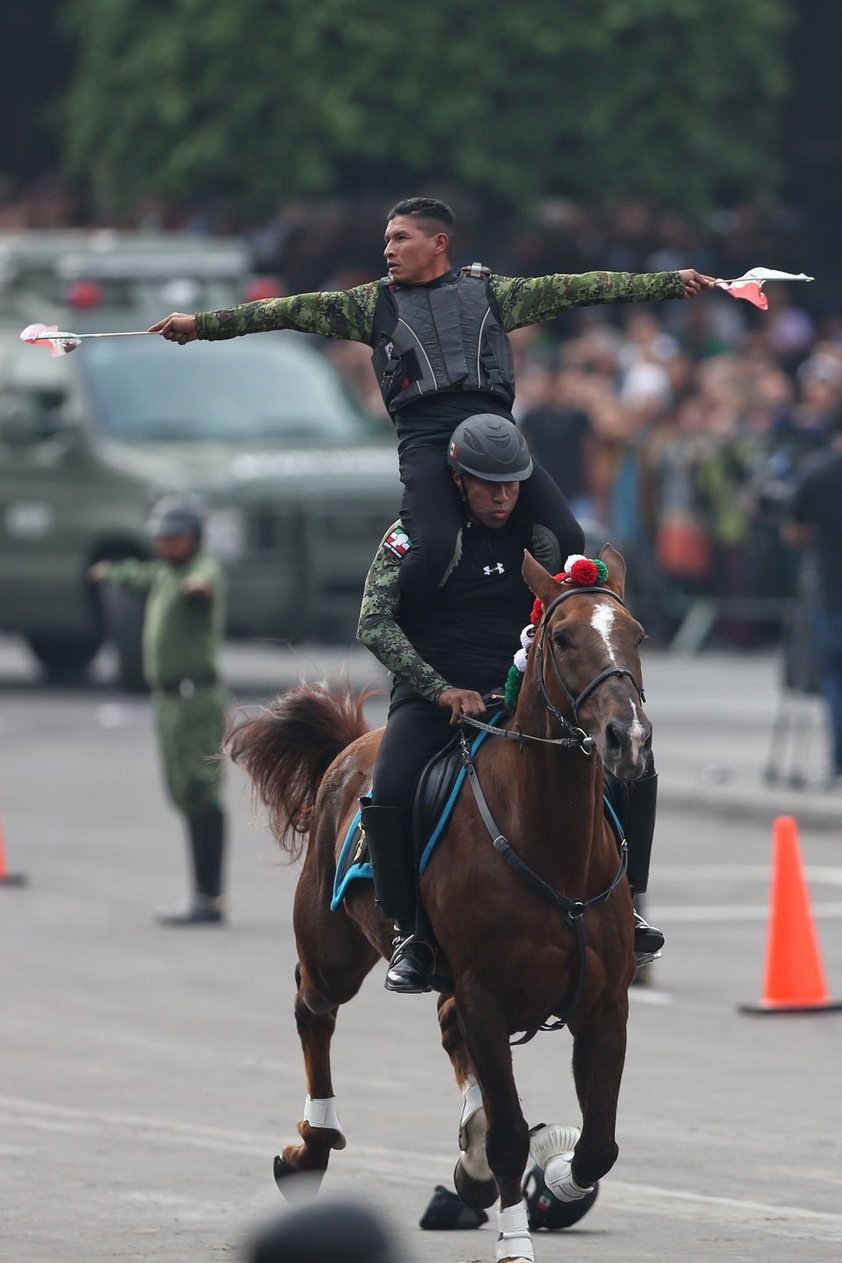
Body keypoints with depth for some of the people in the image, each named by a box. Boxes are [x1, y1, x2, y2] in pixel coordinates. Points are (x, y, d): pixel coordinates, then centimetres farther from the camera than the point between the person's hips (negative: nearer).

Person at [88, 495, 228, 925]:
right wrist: (113, 571, 62)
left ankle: (208, 899, -13)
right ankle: (207, 898, 16)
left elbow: (205, 579, -38)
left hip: (196, 698, -10)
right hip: (169, 700, 10)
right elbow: (142, 576, 42)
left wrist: (199, 585, -62)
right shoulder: (166, 572, 16)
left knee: (200, 795, -12)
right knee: (186, 795, 11)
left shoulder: (204, 568, -11)